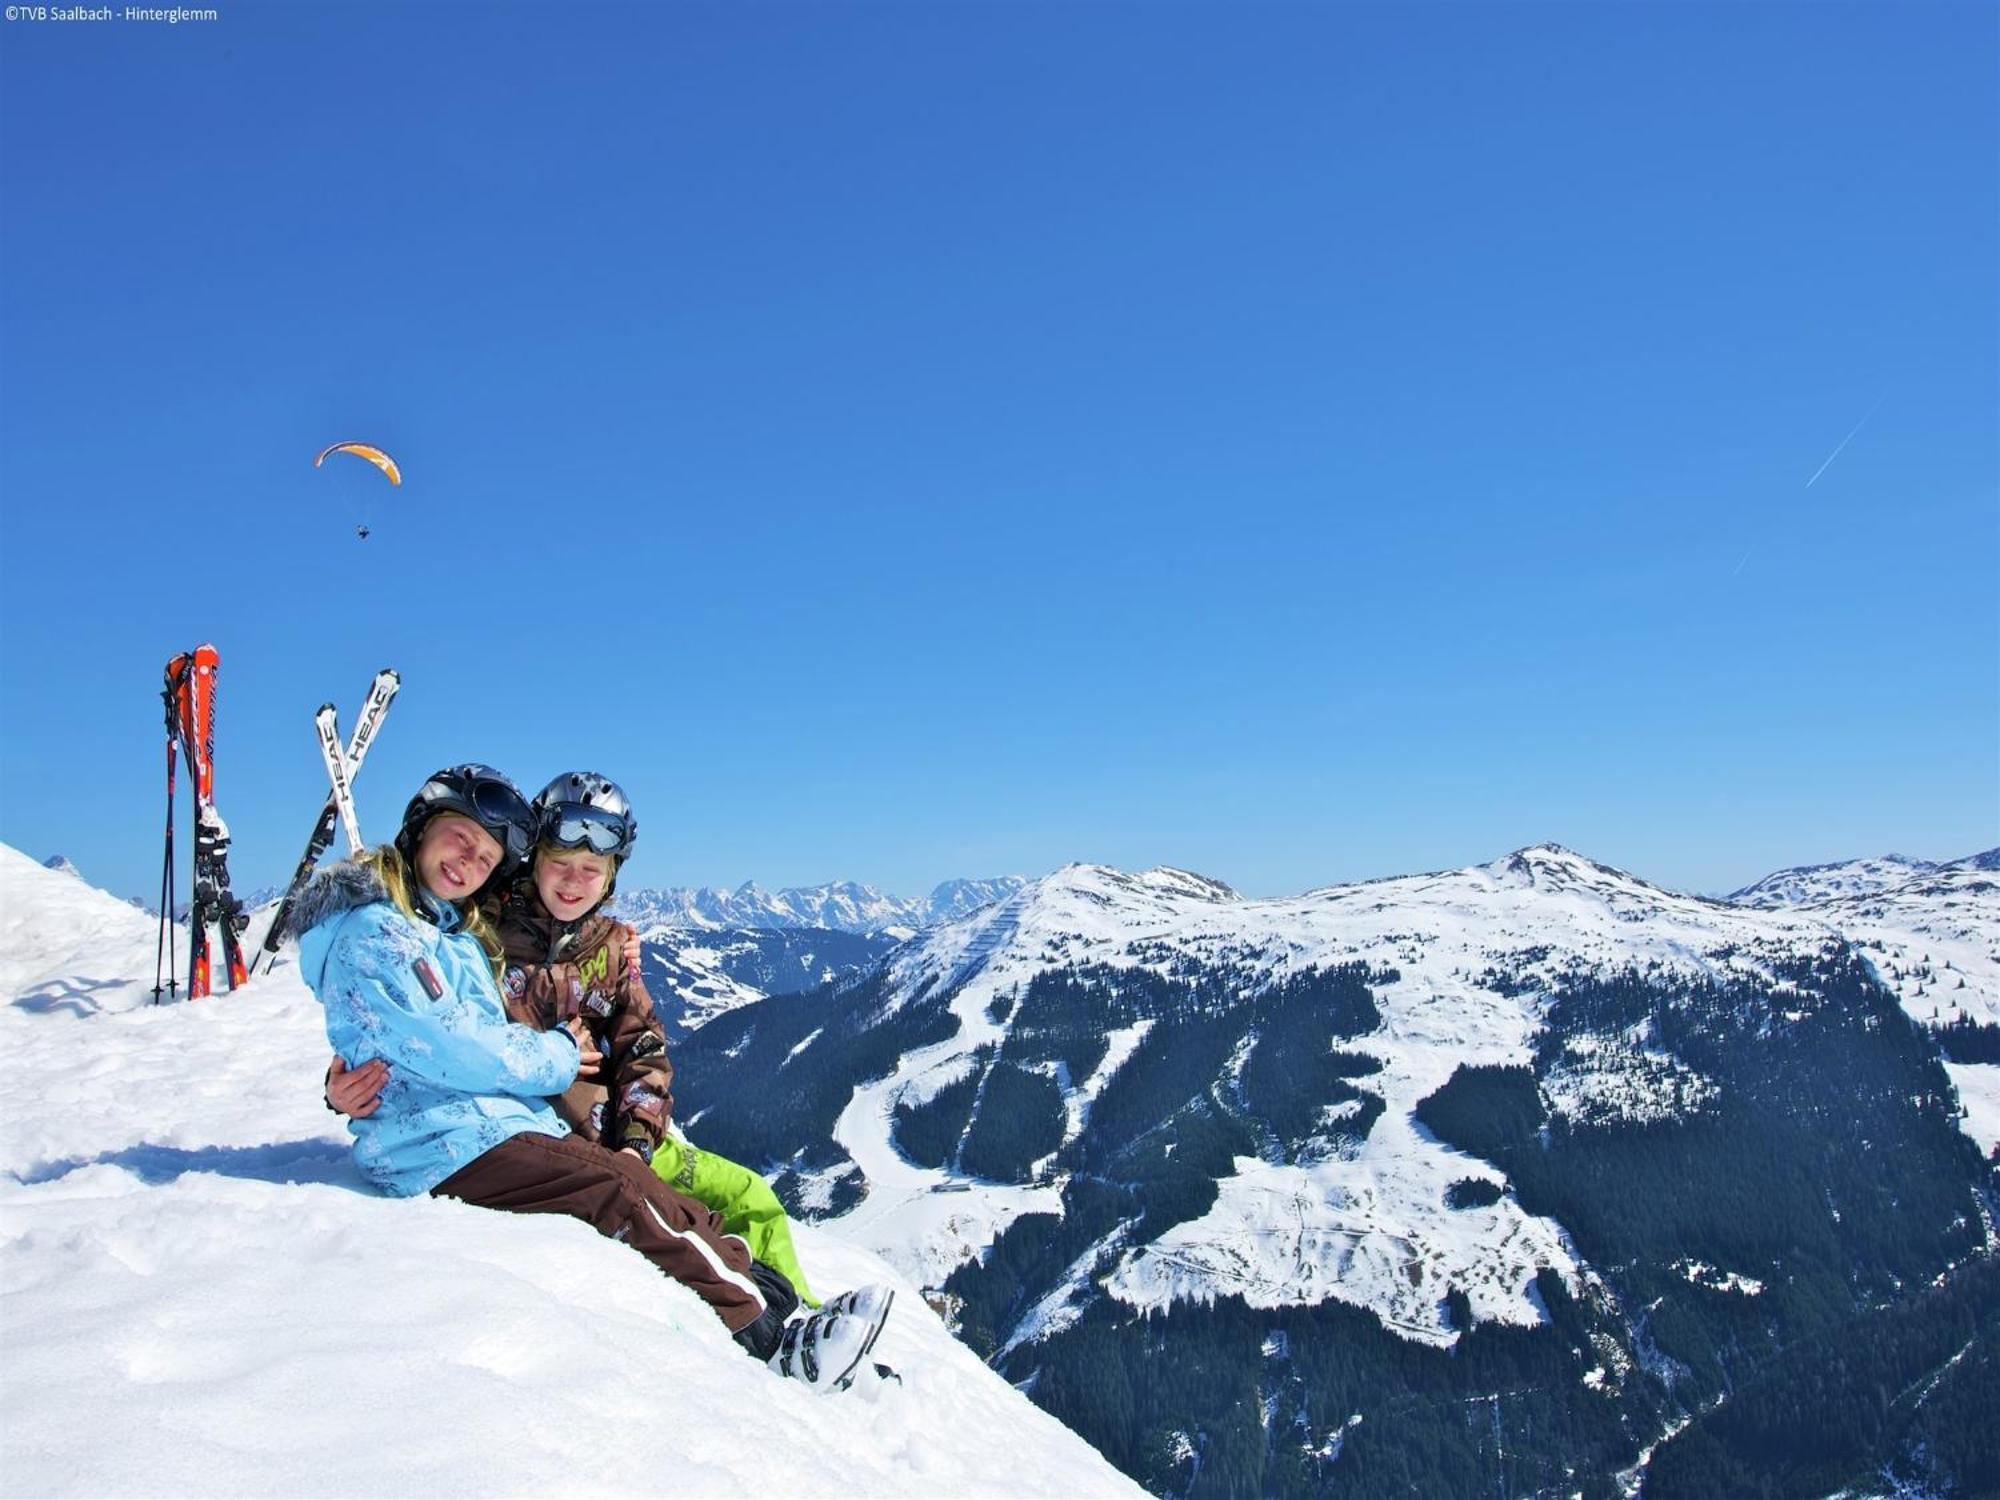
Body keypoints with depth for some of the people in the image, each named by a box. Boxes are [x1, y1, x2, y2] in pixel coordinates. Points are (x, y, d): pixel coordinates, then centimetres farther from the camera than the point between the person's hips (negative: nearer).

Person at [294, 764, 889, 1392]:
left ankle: (779, 1307, -13)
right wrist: (555, 1056, 0)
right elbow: (446, 1050, -15)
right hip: (449, 1149, -9)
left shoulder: (462, 933, 22)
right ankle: (767, 1336, -19)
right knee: (623, 1195, -22)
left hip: (512, 1126, 9)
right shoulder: (374, 933, -7)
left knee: (671, 1208, -7)